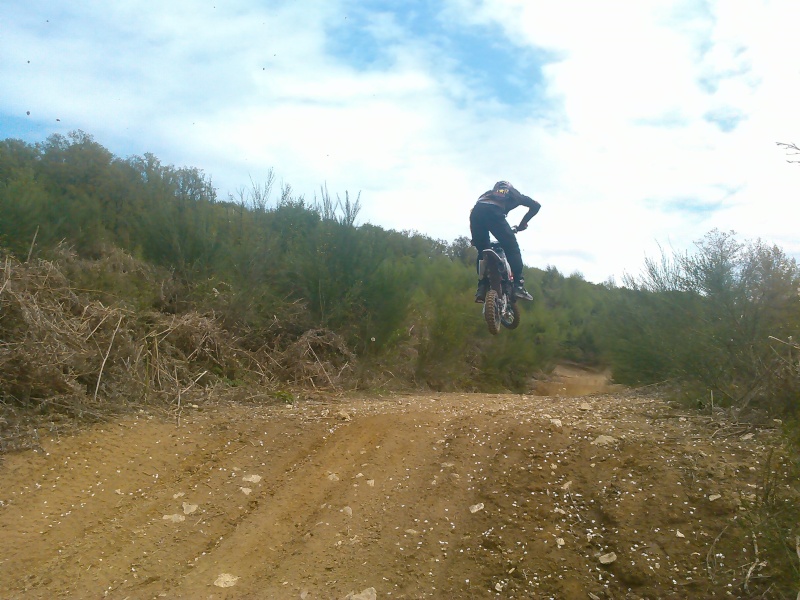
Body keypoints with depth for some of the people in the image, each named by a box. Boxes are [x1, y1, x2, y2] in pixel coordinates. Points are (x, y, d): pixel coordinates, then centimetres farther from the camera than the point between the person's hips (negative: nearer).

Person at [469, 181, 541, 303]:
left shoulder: (488, 193, 44)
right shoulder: (514, 194, 35)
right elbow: (535, 205, 25)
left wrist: (475, 238, 33)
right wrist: (523, 223, 30)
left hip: (475, 212, 4)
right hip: (494, 212, -4)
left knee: (482, 252, 18)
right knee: (512, 248, 5)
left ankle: (482, 289, 6)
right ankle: (518, 286, -7)